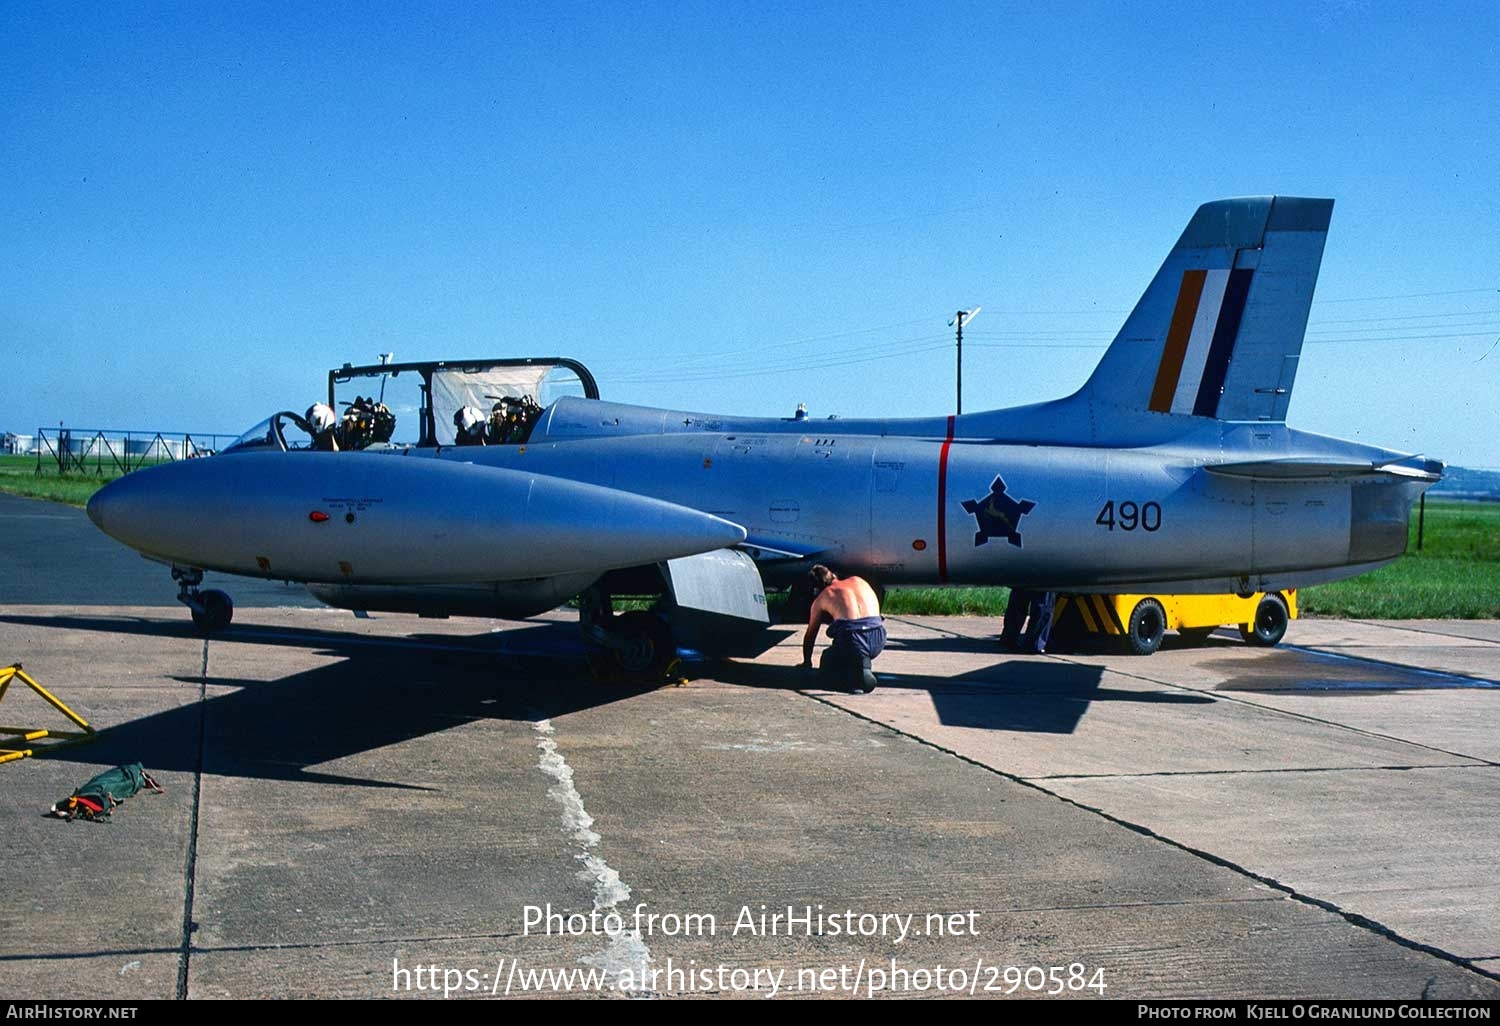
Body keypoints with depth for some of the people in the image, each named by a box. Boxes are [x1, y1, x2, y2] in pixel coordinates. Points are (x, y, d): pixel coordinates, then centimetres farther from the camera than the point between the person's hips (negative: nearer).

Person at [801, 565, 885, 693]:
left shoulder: (821, 598, 18)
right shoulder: (860, 581, 26)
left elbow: (810, 635, 28)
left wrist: (806, 663, 44)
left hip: (851, 637, -5)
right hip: (878, 638, 5)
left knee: (827, 664, 23)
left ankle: (855, 675, -8)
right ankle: (862, 665, 10)